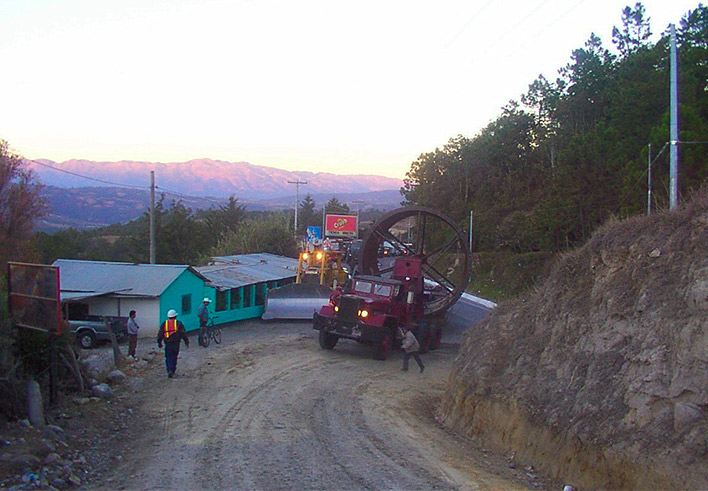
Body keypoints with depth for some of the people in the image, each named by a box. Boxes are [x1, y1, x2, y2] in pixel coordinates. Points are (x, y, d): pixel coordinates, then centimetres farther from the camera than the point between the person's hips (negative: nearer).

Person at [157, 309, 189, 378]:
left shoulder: (164, 324, 5)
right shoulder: (178, 323, 1)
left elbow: (160, 334, 8)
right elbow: (183, 333, -1)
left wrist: (159, 342, 17)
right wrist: (186, 342, 5)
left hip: (168, 344, 0)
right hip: (176, 343, 0)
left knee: (168, 358, 3)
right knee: (174, 357, 13)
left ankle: (170, 370, -14)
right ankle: (173, 371, 18)